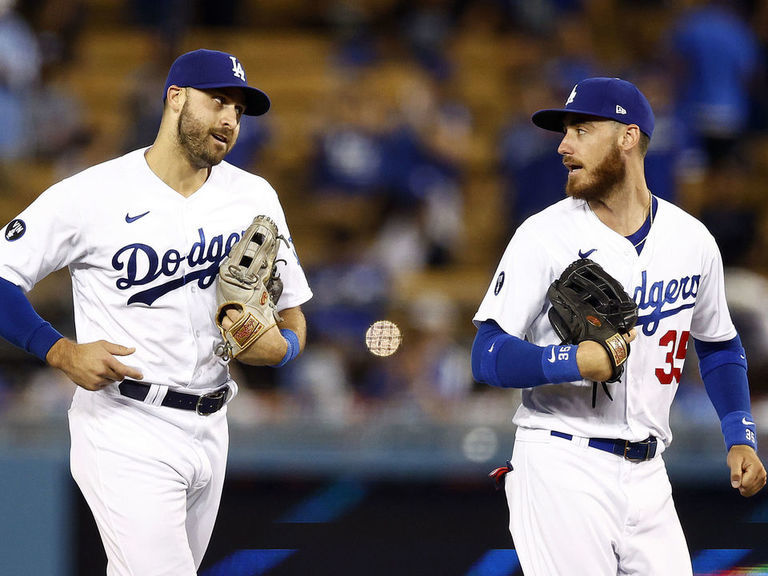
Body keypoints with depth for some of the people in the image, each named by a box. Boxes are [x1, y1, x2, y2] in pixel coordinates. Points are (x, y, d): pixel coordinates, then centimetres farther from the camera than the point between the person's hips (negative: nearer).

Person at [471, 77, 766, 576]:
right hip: (562, 470, -4)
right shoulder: (545, 235, -4)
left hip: (648, 476, 4)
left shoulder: (693, 240, 8)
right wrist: (573, 362, -23)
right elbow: (487, 356, -7)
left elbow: (719, 346, 22)